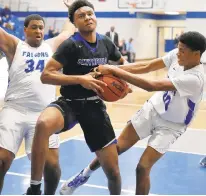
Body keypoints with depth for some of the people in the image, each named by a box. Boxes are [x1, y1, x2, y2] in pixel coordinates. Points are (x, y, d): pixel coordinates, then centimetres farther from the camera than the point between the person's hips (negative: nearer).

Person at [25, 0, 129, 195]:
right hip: (69, 103, -4)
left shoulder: (106, 43, 4)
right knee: (43, 124, -40)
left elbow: (123, 62, 24)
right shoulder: (71, 45, -11)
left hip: (94, 105, 4)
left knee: (113, 170, 2)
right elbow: (46, 76, -18)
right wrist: (80, 79, -25)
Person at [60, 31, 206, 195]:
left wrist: (114, 70, -35)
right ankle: (84, 175, 26)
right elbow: (146, 67, -10)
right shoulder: (177, 55, -13)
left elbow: (150, 86, -37)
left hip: (170, 126, -5)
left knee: (143, 167, -13)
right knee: (116, 147, 4)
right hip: (152, 108, 5)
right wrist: (114, 70, -25)